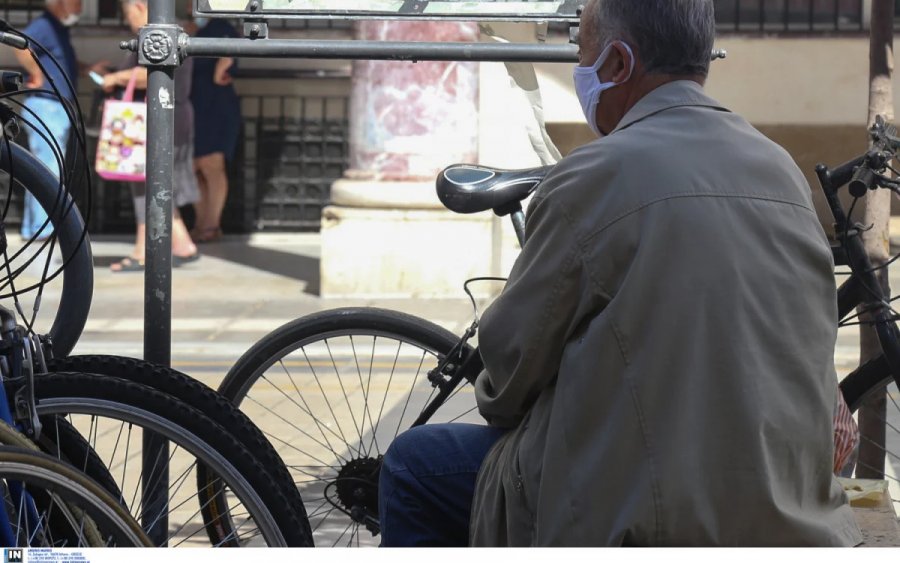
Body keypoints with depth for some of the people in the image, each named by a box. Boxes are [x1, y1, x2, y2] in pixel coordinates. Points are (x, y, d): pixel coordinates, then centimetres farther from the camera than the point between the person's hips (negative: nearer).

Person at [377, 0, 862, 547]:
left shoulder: (597, 174, -14)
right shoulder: (785, 171, 7)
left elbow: (513, 354, -5)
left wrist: (496, 401, 18)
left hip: (643, 523, -7)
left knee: (413, 465, 12)